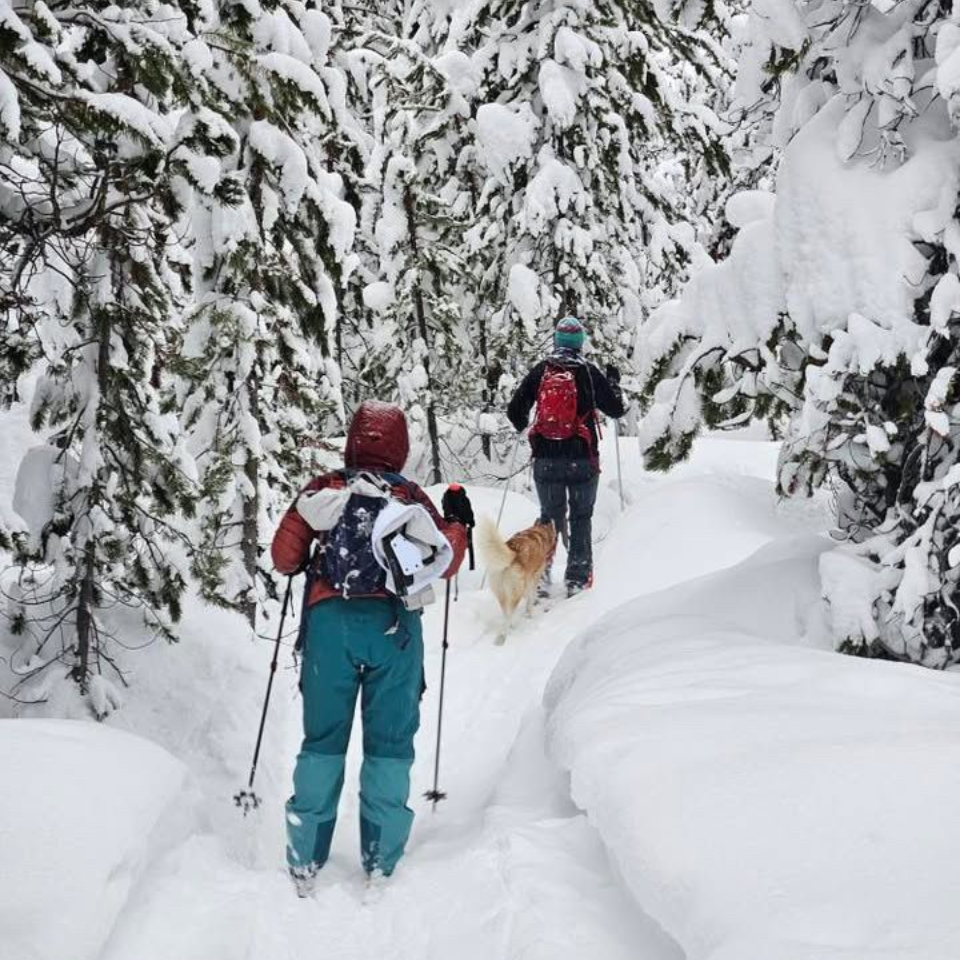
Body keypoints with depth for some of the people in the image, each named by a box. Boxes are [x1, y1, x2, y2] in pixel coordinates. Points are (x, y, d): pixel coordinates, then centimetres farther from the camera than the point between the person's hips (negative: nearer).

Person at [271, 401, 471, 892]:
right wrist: (458, 523, 23)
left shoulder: (322, 490, 7)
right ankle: (381, 865, 9)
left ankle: (305, 861, 11)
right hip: (394, 625, 0)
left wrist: (305, 563, 27)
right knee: (389, 742, 7)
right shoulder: (411, 497, 7)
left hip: (330, 622, 1)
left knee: (323, 739, 9)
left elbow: (285, 557, 5)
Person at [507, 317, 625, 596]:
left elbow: (515, 411, 2)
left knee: (549, 516, 16)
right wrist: (614, 382, 20)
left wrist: (523, 426, 24)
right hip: (582, 458, -2)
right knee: (581, 518, 11)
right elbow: (616, 409, 3)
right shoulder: (588, 372, -5)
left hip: (546, 459, 2)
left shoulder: (540, 371, -1)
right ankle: (577, 579, 10)